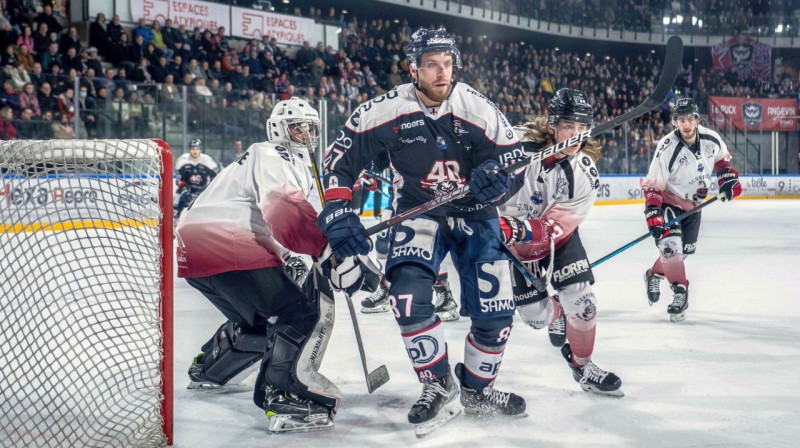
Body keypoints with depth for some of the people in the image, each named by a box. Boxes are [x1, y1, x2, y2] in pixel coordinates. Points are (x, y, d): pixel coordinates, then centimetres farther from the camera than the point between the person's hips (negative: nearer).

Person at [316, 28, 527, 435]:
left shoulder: (476, 107, -12)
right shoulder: (386, 110, -14)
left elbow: (515, 155, -6)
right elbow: (342, 155, -7)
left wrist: (495, 172, -30)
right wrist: (337, 211, -17)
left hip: (474, 214, 2)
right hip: (417, 215, -1)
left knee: (495, 311, -4)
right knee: (408, 295, -26)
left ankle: (475, 389, 22)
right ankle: (439, 387, -6)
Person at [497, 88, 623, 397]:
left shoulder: (584, 173, -19)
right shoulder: (519, 143, -28)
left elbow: (553, 229, -26)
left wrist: (519, 230, -42)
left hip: (555, 233, 2)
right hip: (505, 235, -2)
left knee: (582, 302, -8)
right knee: (536, 316, 0)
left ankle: (582, 366, 18)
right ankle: (557, 313, 39)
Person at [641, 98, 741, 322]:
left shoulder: (711, 139, -14)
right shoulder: (667, 148, -28)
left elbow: (722, 158, 11)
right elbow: (653, 186, -25)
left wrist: (728, 179, -1)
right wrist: (654, 217, -31)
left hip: (694, 202, 5)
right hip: (668, 200, -5)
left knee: (686, 248, 12)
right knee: (671, 245, -20)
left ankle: (655, 274, 34)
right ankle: (679, 291, -5)